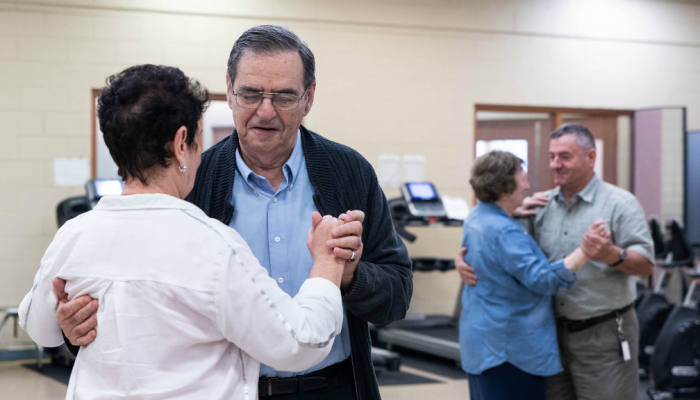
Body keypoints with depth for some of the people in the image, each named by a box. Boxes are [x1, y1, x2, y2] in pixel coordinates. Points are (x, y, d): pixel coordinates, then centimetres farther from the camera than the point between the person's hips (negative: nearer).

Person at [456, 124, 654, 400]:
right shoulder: (541, 205, 8)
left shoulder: (620, 203, -6)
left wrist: (613, 256, -32)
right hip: (553, 332, 5)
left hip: (603, 334, -5)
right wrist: (464, 258, -9)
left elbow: (645, 265, -12)